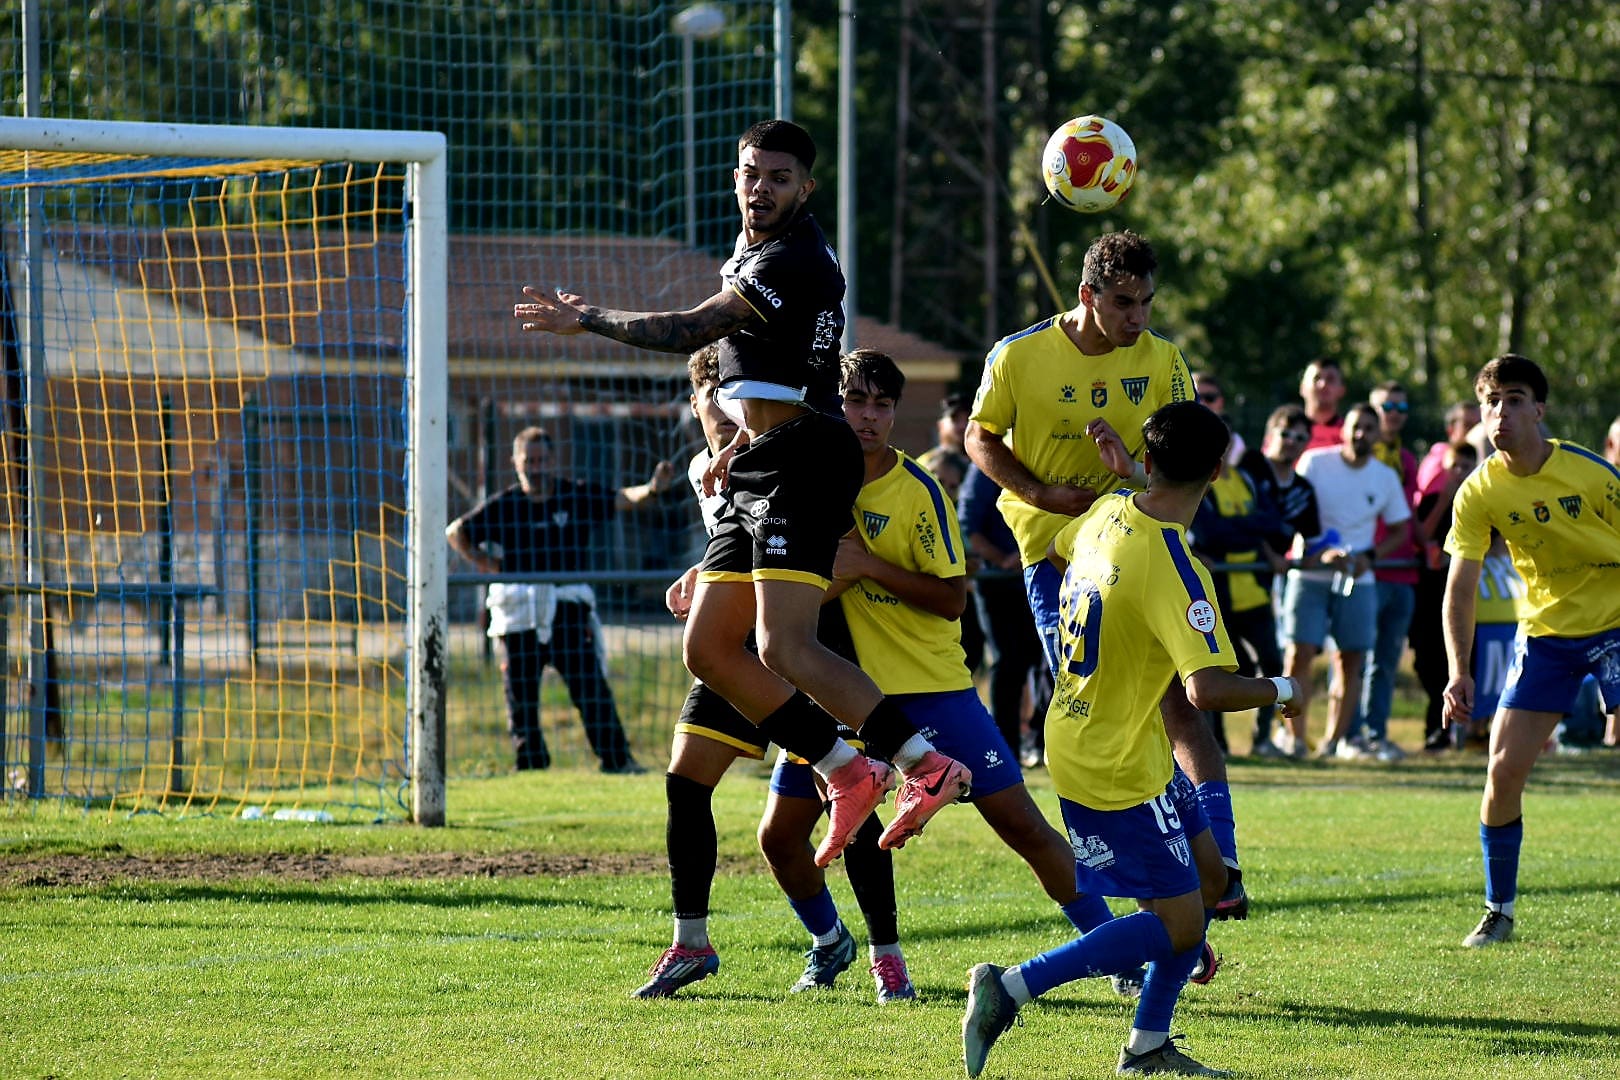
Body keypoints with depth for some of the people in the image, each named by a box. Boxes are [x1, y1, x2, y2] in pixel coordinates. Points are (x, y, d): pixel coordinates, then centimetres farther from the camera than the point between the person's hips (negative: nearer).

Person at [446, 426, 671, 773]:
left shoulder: (577, 497, 4)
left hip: (568, 608, -1)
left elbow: (622, 500, -6)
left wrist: (651, 488, -25)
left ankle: (616, 758, -7)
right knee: (521, 691, 3)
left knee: (590, 685, -8)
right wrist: (481, 561, 1)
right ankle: (531, 763, 12)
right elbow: (456, 532, 14)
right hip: (519, 611, 1)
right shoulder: (503, 506, 4)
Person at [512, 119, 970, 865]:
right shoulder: (752, 248, 19)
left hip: (800, 465, -11)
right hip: (761, 473, 11)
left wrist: (590, 320, -18)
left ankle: (926, 765, -21)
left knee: (785, 649, -22)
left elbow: (692, 331, -22)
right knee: (708, 648, 7)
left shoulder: (796, 260, -14)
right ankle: (848, 775, 8)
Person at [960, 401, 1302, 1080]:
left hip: (1075, 737, 9)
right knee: (1178, 925, -3)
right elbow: (1207, 689, -33)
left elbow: (1055, 548, 23)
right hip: (1119, 764, -9)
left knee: (1204, 865, 18)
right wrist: (1280, 691, -16)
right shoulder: (1173, 570, -27)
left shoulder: (1108, 512, -2)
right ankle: (1010, 989, -8)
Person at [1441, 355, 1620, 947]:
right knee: (1503, 770, -4)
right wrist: (1459, 671, -16)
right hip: (1544, 631, 3)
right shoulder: (1479, 492, -9)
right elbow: (1460, 585, -5)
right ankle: (1499, 910, 11)